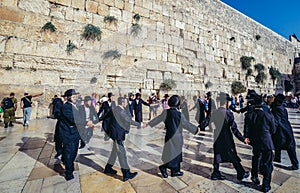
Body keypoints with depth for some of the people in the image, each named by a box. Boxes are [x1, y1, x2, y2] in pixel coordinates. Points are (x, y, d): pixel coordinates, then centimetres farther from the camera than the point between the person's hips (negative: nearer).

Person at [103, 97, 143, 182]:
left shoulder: (114, 109, 5)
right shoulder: (121, 111, -21)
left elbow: (105, 116, 13)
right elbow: (130, 121, -17)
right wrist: (140, 124, -7)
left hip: (116, 133, 9)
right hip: (118, 134, -9)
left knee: (115, 151, 22)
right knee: (121, 153, -3)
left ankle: (108, 168, 37)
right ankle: (126, 174, 8)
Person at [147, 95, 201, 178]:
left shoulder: (166, 112, -7)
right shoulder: (179, 114, -18)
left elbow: (158, 119, 2)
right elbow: (187, 124, -10)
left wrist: (149, 124, 16)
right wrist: (196, 129, 4)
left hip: (169, 136, 5)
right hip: (177, 137, -5)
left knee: (176, 153, 19)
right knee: (176, 153, 13)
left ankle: (175, 171, 28)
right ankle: (164, 167, 10)